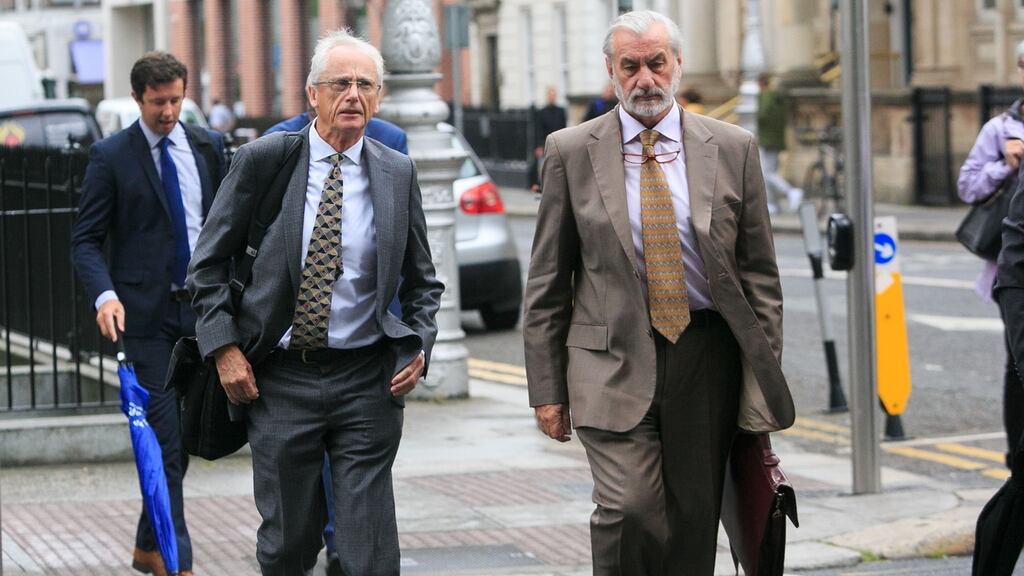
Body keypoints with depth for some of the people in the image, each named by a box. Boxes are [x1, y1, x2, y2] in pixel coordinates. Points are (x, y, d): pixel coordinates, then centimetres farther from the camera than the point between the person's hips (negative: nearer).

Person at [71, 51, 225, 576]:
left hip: (201, 308, 5)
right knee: (164, 436, -9)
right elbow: (85, 240, -5)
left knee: (185, 432, 10)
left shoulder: (208, 147, 9)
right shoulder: (110, 156, -3)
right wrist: (104, 295, -22)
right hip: (145, 315, -4)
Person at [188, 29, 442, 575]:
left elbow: (422, 280, 16)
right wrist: (224, 348, -6)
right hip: (279, 379, -1)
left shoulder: (397, 173, 5)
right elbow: (208, 264, 4)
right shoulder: (262, 160, -1)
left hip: (367, 381, 1)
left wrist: (418, 347, 0)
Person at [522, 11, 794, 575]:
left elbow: (760, 272, 8)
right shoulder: (571, 152, 3)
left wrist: (766, 380, 3)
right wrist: (546, 386, 0)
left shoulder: (733, 148, 6)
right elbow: (547, 281, 5)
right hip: (615, 360, -2)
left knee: (694, 523, 4)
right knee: (629, 510, -17)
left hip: (708, 359, 2)